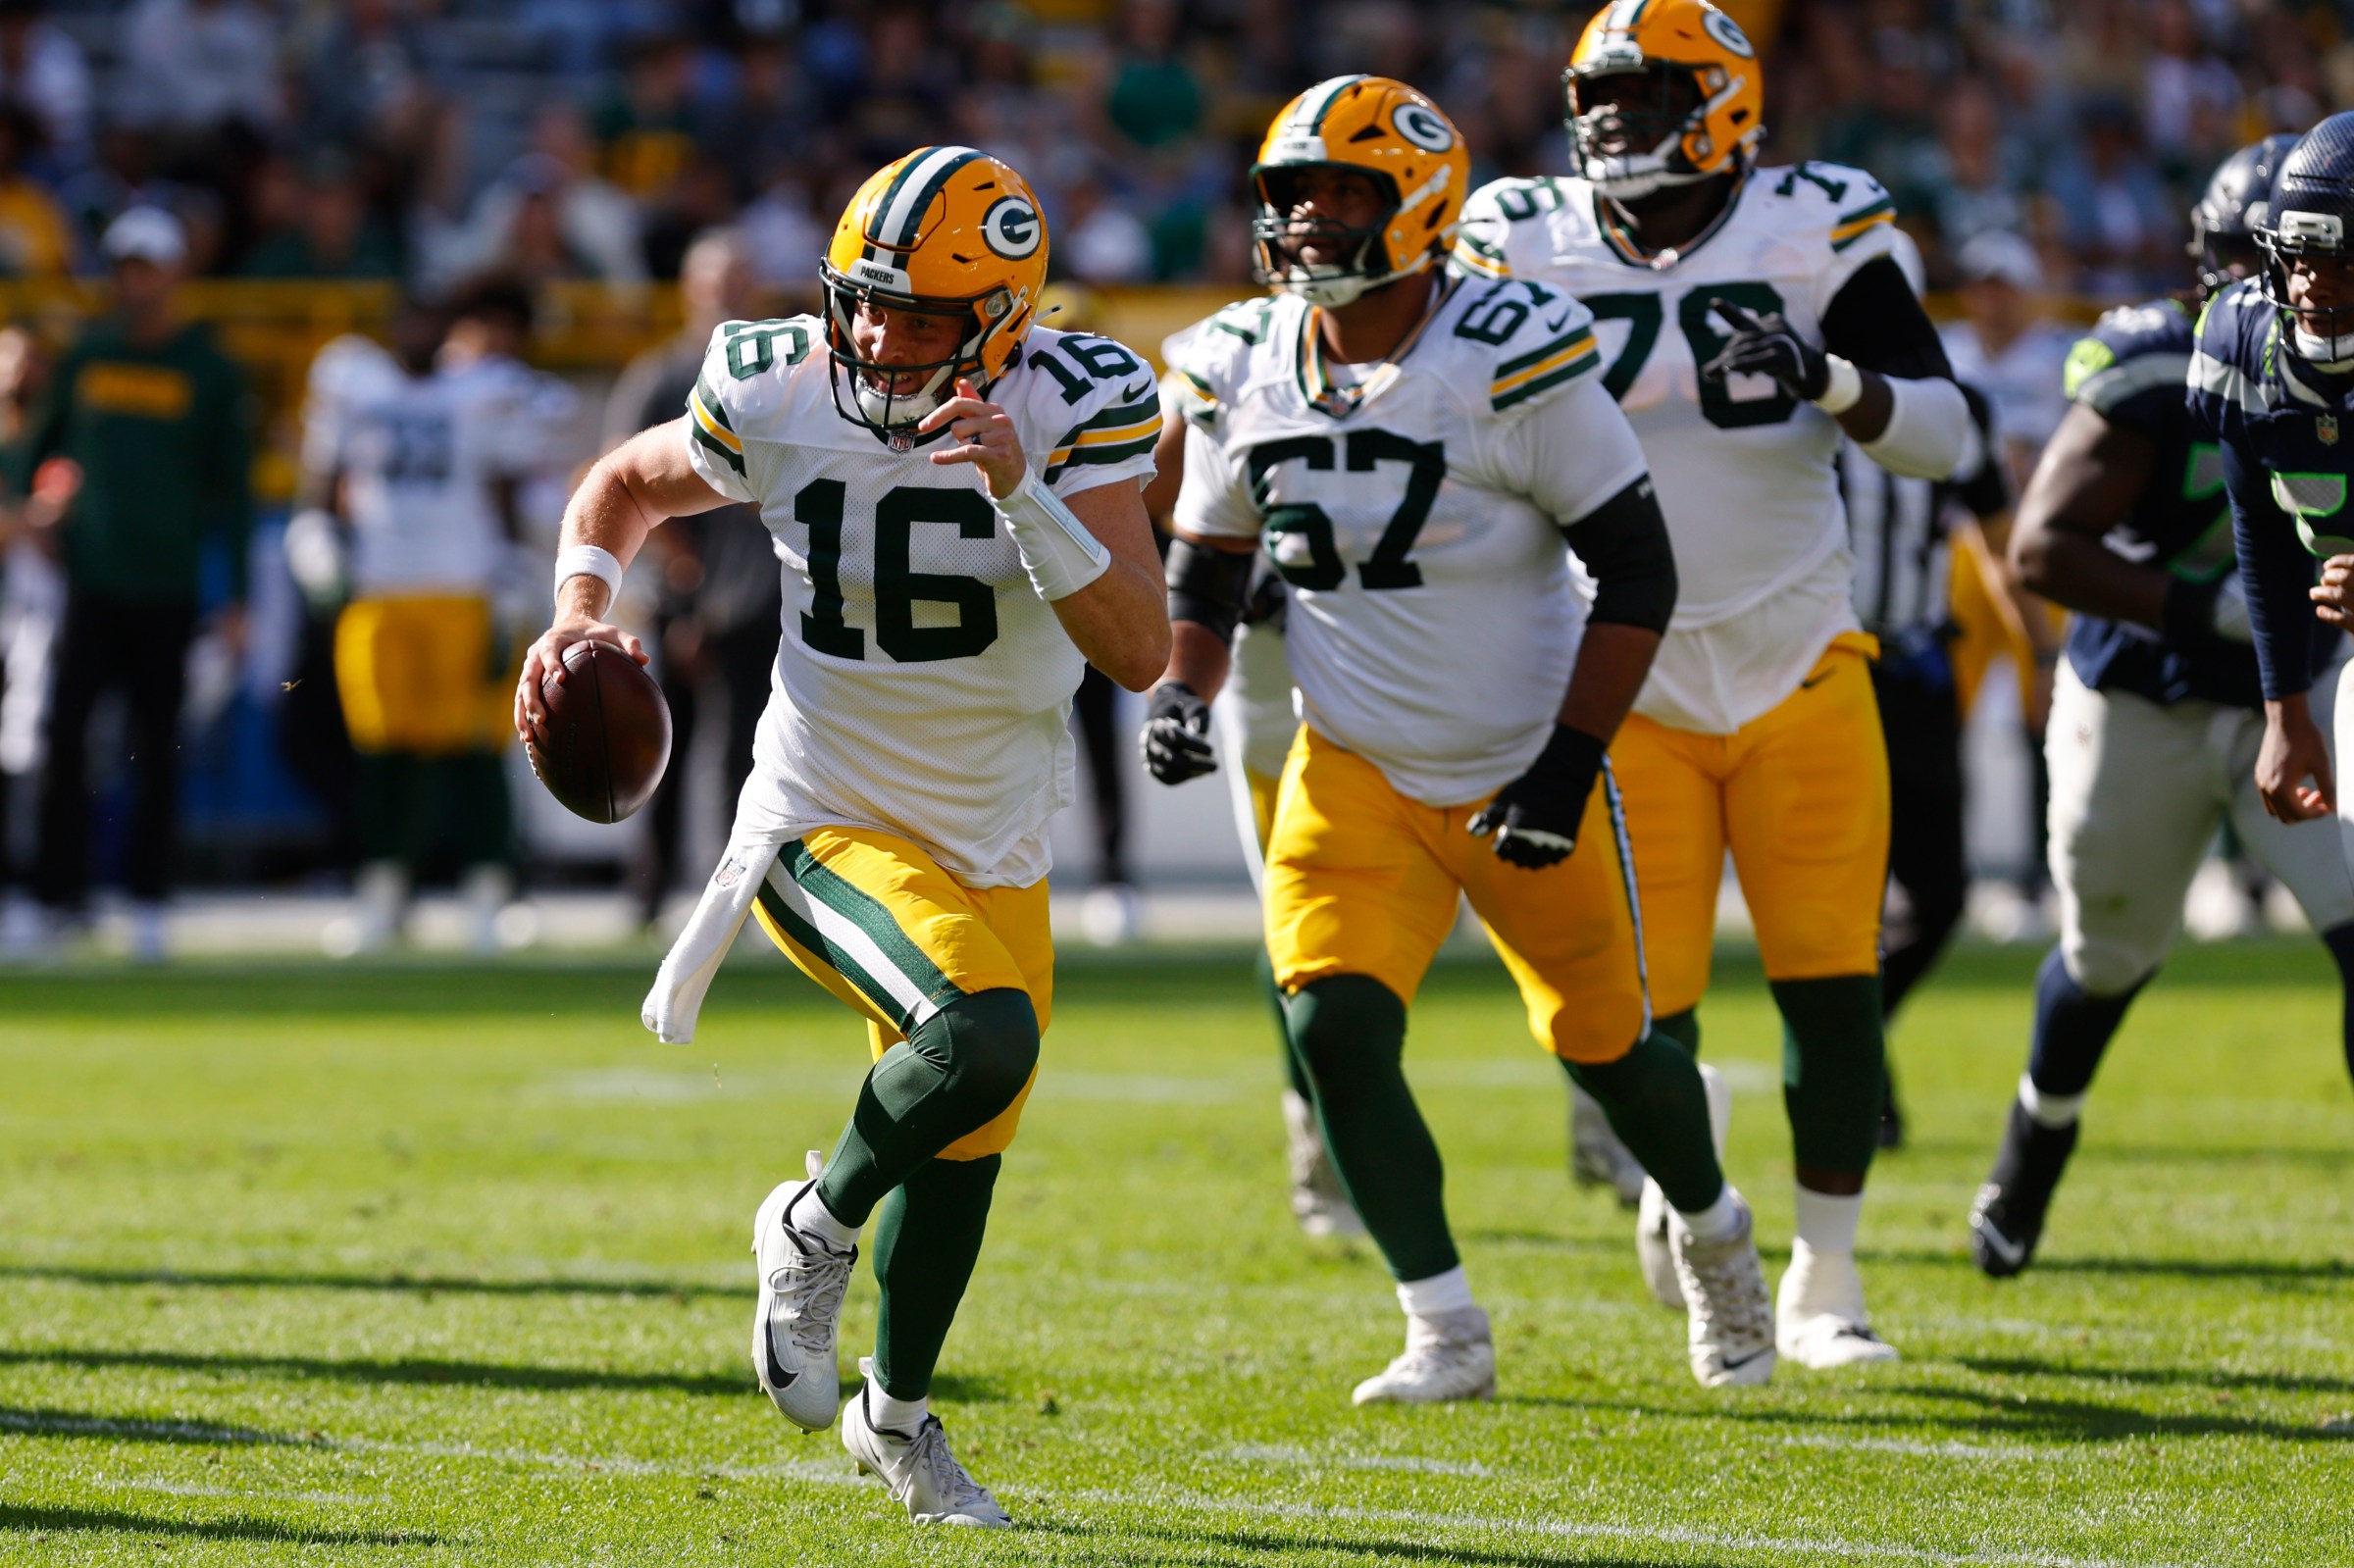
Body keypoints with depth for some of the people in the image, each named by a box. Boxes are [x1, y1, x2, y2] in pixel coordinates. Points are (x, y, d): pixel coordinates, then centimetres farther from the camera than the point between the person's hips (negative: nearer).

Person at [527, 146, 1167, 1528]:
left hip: (995, 853, 3)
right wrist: (581, 614, -10)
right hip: (829, 828, -3)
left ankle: (898, 1415, 46)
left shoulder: (1072, 409, -16)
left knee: (961, 1152, 18)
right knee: (984, 1036, -30)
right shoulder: (778, 399, -14)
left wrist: (1021, 491, -36)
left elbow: (1140, 653, -25)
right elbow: (624, 489, 8)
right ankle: (816, 1227, -1)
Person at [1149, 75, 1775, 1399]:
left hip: (1522, 776, -3)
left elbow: (1638, 569, -15)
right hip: (1357, 770, 3)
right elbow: (1208, 557, 14)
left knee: (1607, 1044, 8)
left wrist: (1569, 761, -20)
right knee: (1335, 1027, -16)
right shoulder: (1245, 373, -3)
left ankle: (1713, 1232, 41)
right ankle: (1446, 1331, -2)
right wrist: (1185, 697, -4)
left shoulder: (1512, 360, -19)